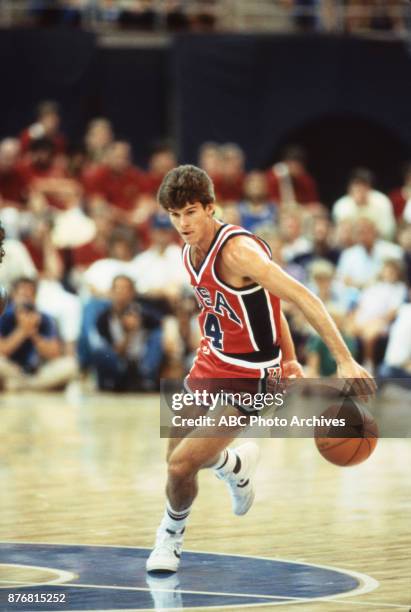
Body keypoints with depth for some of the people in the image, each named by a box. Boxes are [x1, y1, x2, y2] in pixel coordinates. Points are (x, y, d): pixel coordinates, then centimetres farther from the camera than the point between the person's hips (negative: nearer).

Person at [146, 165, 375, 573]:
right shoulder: (191, 254, 1)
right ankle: (235, 465, 49)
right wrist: (287, 359, 15)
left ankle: (171, 535, 17)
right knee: (178, 458, 17)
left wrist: (345, 361, -35)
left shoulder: (236, 251, -25)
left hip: (248, 378, -8)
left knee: (181, 465, -12)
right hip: (210, 363, 8)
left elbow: (302, 298, -29)